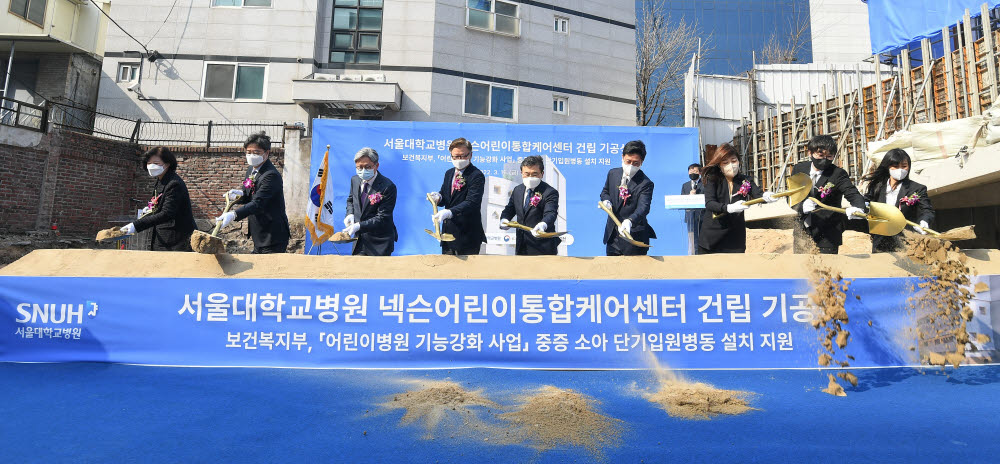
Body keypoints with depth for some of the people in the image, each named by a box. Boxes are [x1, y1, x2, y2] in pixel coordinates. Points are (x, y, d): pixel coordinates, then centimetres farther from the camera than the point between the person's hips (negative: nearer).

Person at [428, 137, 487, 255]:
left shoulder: (477, 176, -12)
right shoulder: (449, 174, 14)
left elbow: (472, 202, -24)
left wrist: (450, 212, -37)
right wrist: (438, 198, -6)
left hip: (467, 234, -7)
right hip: (448, 231, 7)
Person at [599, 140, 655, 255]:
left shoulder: (646, 184, -13)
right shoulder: (613, 173, 6)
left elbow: (643, 207, -25)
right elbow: (605, 191, 22)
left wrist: (629, 221, -45)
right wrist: (606, 200, -3)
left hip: (633, 237, -5)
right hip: (612, 234, 5)